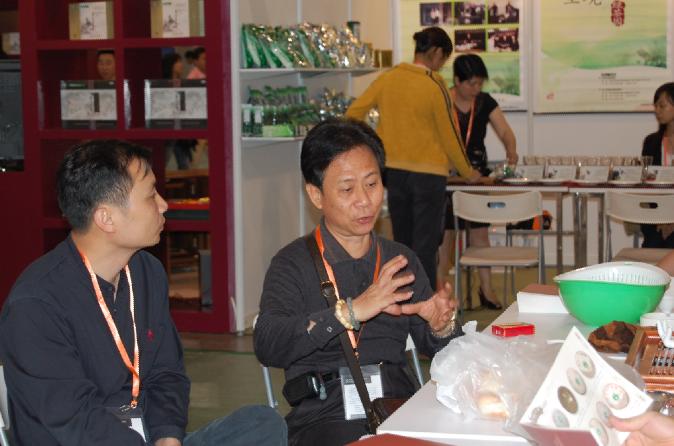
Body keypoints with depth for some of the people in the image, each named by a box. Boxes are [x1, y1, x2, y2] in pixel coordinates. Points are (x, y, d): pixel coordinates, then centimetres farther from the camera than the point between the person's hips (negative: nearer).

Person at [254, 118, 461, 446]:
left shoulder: (402, 260, 17)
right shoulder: (294, 264, 2)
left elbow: (437, 350, 20)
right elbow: (268, 347, -14)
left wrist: (441, 327, -4)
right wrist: (351, 312, -22)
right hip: (326, 416, -4)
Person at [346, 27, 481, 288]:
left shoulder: (387, 79, 2)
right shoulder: (435, 86, -12)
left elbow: (353, 113, 2)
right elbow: (449, 136, -6)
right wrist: (468, 173, 7)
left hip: (394, 171, 5)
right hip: (428, 173, -5)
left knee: (402, 243, 17)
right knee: (425, 246, 1)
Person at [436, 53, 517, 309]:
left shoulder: (485, 102, 4)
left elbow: (505, 131, 1)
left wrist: (511, 150, -21)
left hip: (477, 173, 3)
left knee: (480, 231, 3)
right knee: (444, 232, 0)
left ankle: (486, 289, 11)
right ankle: (440, 290, 11)